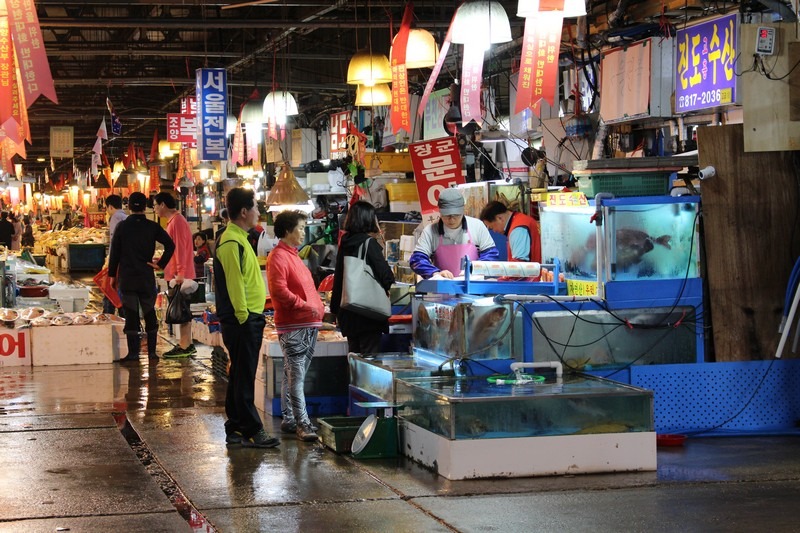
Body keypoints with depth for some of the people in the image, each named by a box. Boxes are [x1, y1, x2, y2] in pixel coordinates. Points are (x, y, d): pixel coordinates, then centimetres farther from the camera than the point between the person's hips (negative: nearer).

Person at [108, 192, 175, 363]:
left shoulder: (122, 226, -2)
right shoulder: (152, 227, -1)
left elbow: (114, 252, 1)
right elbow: (170, 245, -10)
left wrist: (112, 275, 8)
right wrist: (160, 264, -2)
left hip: (127, 277, -1)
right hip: (147, 278, 1)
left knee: (131, 315, 1)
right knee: (150, 314, 10)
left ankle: (133, 353, -1)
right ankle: (152, 351, 10)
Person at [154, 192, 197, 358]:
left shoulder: (176, 222, -15)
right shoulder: (174, 221, 16)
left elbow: (180, 249, -21)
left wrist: (180, 273, -24)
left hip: (179, 274, -10)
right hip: (177, 274, 10)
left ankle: (185, 346, -6)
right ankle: (186, 344, 16)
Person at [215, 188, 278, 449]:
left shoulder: (238, 239, 17)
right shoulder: (232, 243, -16)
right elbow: (235, 284, -21)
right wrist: (243, 317, -19)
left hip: (247, 320, 10)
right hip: (242, 320, -10)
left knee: (240, 376, 14)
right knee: (244, 378, -6)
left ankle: (235, 428, 20)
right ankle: (251, 432, -2)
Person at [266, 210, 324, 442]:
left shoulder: (293, 255, 20)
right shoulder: (278, 256, -11)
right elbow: (279, 290, -21)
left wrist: (317, 307, 16)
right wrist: (304, 305, -20)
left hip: (308, 324, 10)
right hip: (292, 325, -10)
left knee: (293, 375, 13)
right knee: (296, 376, -10)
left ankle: (289, 419, 19)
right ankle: (302, 423, -11)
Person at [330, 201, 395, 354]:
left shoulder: (345, 243, 9)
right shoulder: (369, 243, -11)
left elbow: (338, 277, 14)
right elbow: (386, 275, -12)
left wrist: (335, 307, 20)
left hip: (347, 312, 7)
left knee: (354, 355, 12)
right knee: (370, 354, -5)